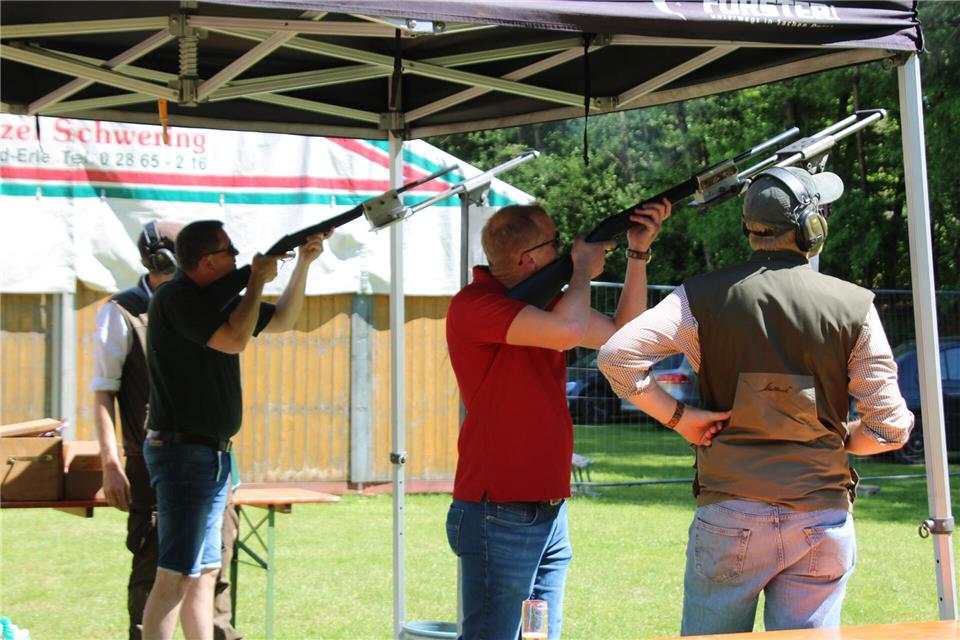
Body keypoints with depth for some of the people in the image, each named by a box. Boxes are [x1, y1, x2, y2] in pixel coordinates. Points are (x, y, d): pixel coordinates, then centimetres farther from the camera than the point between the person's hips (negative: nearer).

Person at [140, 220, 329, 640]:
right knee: (176, 577, -12)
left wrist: (303, 264, 13)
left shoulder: (217, 299, 13)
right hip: (182, 452, -10)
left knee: (205, 572, 13)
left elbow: (281, 322, 23)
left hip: (213, 455, 10)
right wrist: (259, 279, -12)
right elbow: (234, 339, -24)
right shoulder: (178, 298, -13)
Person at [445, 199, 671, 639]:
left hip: (550, 512, 9)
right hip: (500, 516, -9)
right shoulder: (474, 304, -15)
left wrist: (638, 252, 7)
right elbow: (567, 332, -28)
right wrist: (585, 268, -8)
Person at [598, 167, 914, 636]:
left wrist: (678, 417, -2)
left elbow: (617, 355, -12)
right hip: (823, 518, 0)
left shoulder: (704, 296, -2)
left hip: (730, 519, 0)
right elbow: (890, 428, -2)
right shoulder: (854, 306, -2)